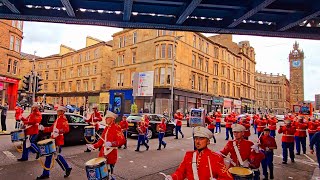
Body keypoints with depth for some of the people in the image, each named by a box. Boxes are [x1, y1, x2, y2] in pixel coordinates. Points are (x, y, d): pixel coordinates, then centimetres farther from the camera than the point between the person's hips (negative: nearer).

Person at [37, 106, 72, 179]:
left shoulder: (63, 119, -12)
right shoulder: (57, 119, 17)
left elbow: (66, 129, -25)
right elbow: (52, 128, 22)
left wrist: (59, 131, -39)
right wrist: (44, 128, 13)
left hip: (58, 140, -10)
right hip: (53, 139, 10)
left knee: (57, 156, -6)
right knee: (48, 156, 15)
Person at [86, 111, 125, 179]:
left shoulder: (117, 128, -12)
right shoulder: (106, 128, 11)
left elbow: (122, 141, -22)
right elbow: (101, 140, 17)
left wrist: (111, 144, -33)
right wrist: (93, 146, 5)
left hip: (111, 154, -6)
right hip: (103, 152, 7)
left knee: (110, 170, 3)